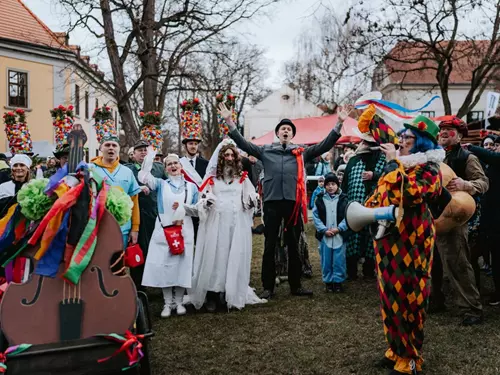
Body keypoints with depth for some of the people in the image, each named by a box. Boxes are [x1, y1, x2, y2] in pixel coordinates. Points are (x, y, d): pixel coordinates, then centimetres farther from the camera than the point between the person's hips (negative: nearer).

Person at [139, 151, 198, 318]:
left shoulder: (191, 186, 10)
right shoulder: (161, 184, 6)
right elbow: (143, 177, -12)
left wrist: (184, 207, -8)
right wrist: (150, 155, -13)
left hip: (184, 231, 1)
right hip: (163, 230, -1)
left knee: (182, 265, 1)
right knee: (164, 266, -2)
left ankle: (178, 302, 14)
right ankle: (168, 303, 9)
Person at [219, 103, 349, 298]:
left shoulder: (301, 152, 10)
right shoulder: (265, 150, 9)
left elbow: (325, 145, 6)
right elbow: (243, 143, 4)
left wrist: (339, 124, -1)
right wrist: (230, 122, -5)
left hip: (293, 202, 1)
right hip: (272, 202, -1)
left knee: (294, 245, 11)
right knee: (270, 246, 6)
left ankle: (296, 285, 21)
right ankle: (268, 287, 14)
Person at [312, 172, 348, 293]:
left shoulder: (343, 199, 1)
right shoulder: (320, 199, 2)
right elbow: (315, 216, 0)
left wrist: (339, 229, -12)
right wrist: (324, 230, -9)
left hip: (339, 235, -1)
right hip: (324, 235, 1)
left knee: (339, 260, 3)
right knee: (326, 260, 8)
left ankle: (338, 281, 14)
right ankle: (328, 281, 19)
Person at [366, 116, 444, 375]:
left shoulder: (429, 170, -11)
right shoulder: (398, 165, 13)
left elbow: (411, 195, -29)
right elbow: (380, 195, 24)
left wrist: (394, 164, -24)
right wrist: (366, 210, 7)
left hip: (410, 241, -8)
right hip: (387, 238, 8)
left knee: (407, 296, 0)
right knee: (390, 294, 14)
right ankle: (396, 349, 29)